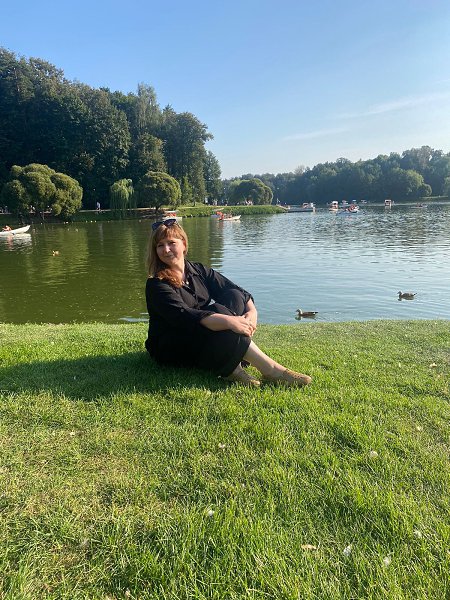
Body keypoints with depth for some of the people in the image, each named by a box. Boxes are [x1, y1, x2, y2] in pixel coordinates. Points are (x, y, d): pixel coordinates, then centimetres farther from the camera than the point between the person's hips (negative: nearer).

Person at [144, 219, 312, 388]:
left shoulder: (199, 271, 6)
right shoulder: (156, 285, -13)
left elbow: (240, 292, -1)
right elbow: (183, 316, -30)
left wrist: (252, 311, -23)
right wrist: (227, 321, -39)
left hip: (206, 342, 6)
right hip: (169, 349, -6)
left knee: (234, 297, -15)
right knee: (218, 311, -31)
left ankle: (231, 366, -29)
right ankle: (270, 369, -33)